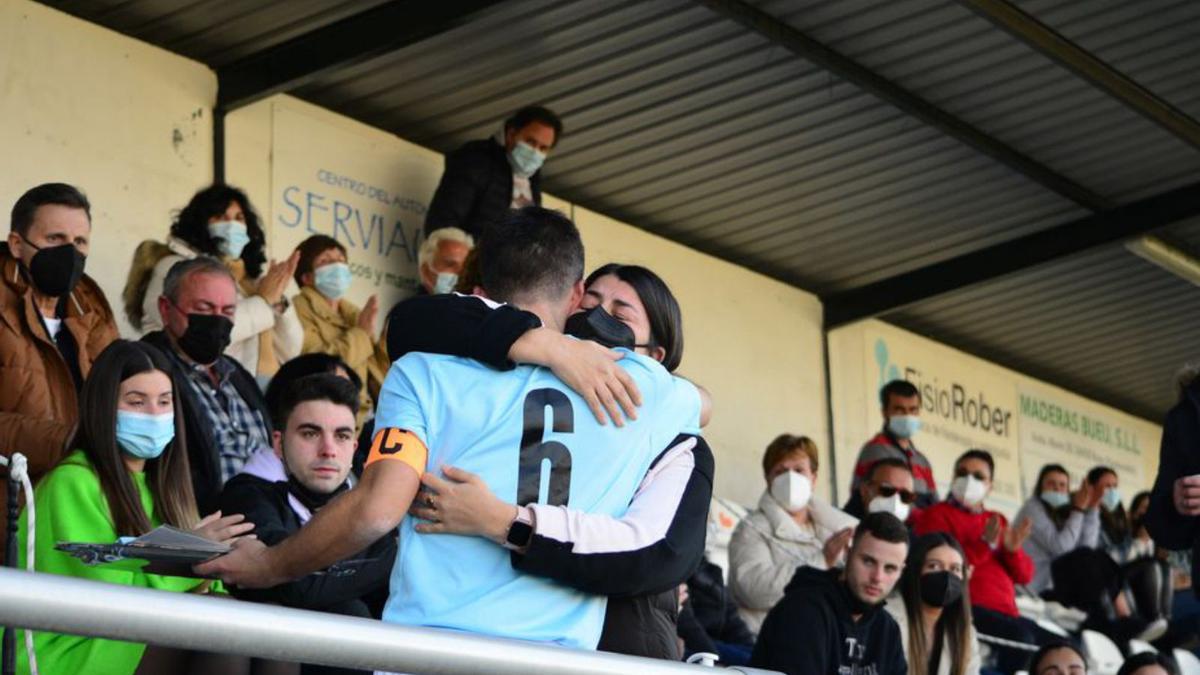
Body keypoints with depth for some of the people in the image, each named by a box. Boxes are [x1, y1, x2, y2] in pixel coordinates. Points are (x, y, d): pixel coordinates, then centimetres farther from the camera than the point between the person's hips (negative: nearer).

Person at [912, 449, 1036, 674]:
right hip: (966, 606, -7)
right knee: (1020, 637, -32)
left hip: (1005, 611, 7)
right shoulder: (936, 515, 6)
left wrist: (1013, 550, -4)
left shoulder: (997, 521, 24)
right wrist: (984, 545, -18)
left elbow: (1024, 575, 17)